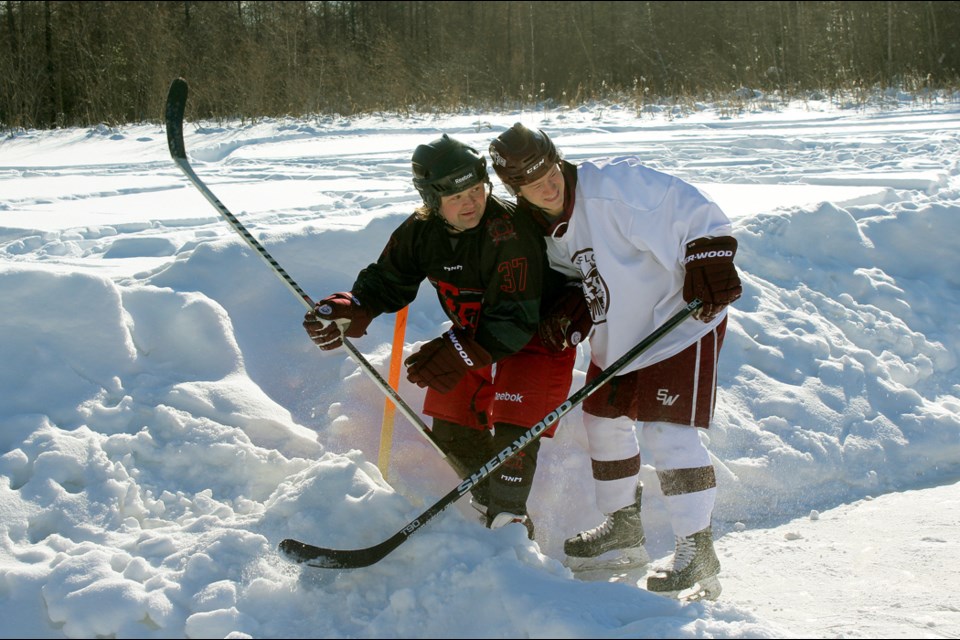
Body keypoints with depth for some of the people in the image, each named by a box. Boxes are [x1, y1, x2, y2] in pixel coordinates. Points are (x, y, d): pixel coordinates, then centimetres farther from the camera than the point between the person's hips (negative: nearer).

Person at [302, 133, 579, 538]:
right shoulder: (422, 231, -13)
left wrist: (459, 353, -40)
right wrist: (346, 311, -22)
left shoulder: (510, 229, -34)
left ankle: (508, 518, -1)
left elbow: (516, 319, -34)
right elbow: (385, 283, -3)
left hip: (538, 333, -6)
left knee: (514, 428, -18)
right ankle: (487, 497, 26)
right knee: (450, 425, 4)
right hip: (475, 331, 7)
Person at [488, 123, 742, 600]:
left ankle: (698, 552, -5)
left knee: (666, 432, -15)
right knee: (603, 421, 15)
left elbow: (692, 213, -22)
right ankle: (624, 529, 34)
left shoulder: (613, 186, -24)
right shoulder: (533, 226, 0)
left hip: (679, 322, -8)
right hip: (616, 336, 9)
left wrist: (708, 262, -31)